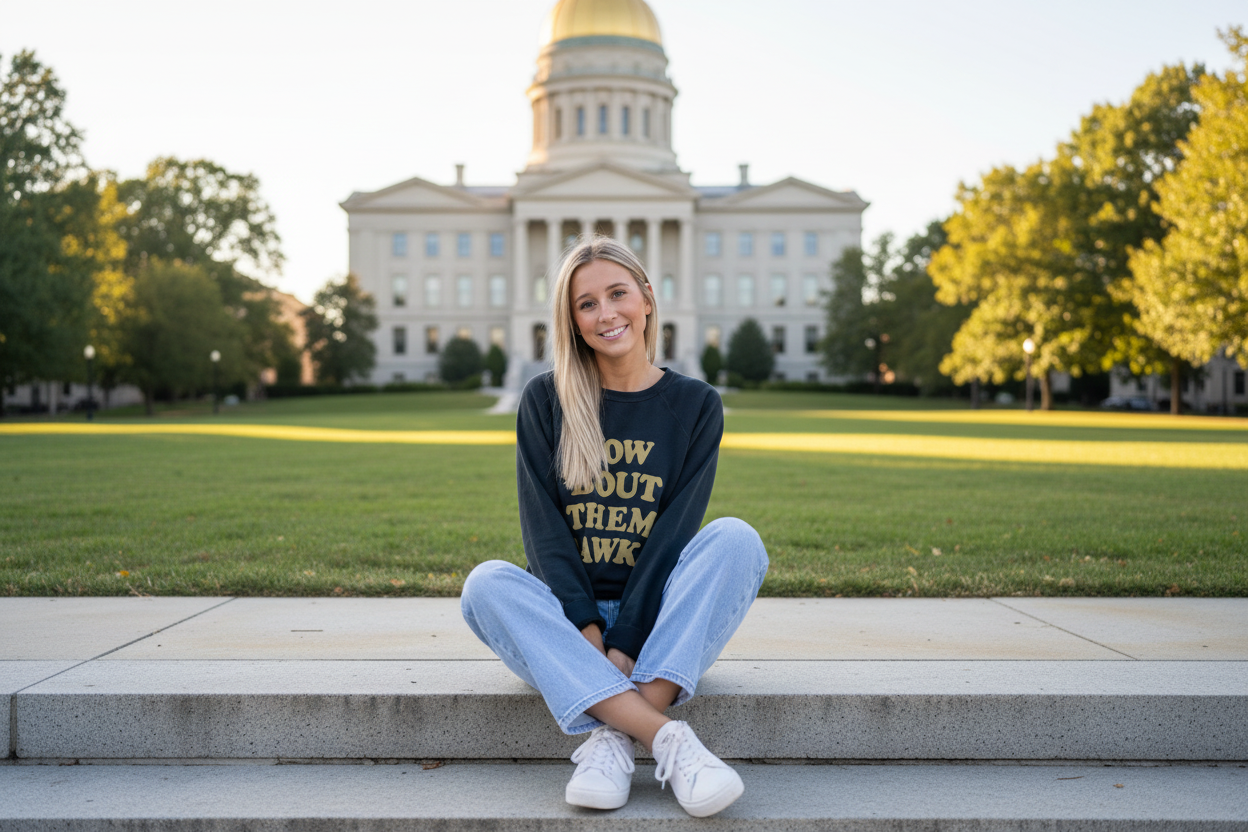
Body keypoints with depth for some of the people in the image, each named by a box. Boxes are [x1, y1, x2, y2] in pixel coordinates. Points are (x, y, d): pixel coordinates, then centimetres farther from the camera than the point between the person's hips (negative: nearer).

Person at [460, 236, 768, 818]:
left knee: (736, 538, -26)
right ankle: (667, 739, -37)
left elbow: (677, 531, -8)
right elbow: (542, 526, -6)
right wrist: (584, 626, -20)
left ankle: (614, 737, -34)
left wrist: (625, 644, -19)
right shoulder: (545, 401, 4)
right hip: (568, 622, 1)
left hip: (656, 625, 0)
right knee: (486, 583, -29)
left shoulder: (695, 405, 3)